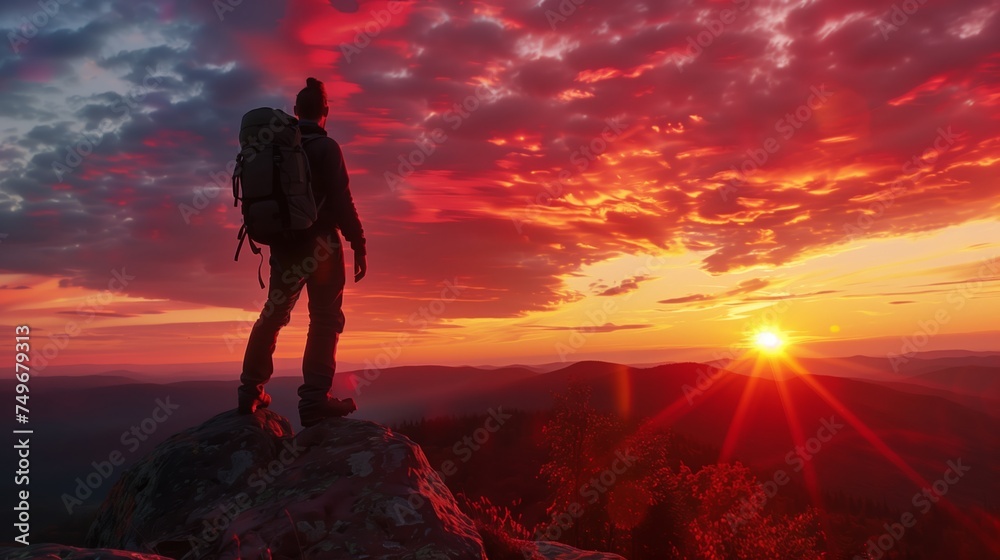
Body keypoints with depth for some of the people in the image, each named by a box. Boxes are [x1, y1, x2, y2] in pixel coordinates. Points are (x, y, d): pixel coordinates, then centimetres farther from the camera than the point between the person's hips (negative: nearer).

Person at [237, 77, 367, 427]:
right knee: (326, 319, -2)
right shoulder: (326, 147, -8)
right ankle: (315, 399, -8)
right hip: (321, 245, -6)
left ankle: (250, 392, 23)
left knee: (273, 315, 17)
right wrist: (359, 246, -12)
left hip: (284, 244, 6)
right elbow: (341, 201, -15)